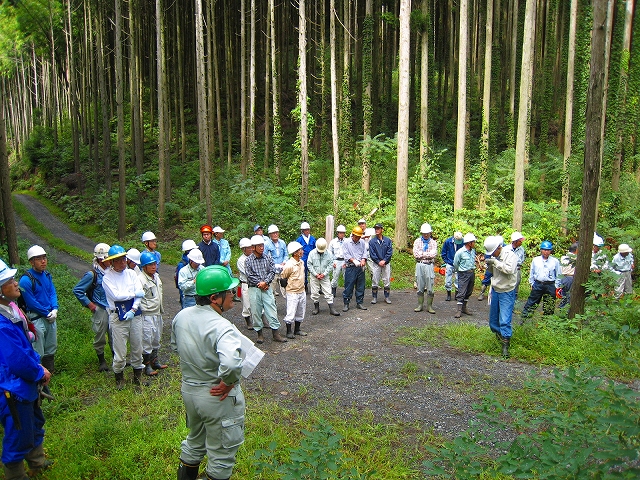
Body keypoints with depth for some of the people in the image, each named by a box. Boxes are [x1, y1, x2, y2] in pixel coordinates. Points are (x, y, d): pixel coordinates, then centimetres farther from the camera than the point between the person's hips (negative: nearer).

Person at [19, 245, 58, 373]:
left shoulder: (47, 275, 5)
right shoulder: (26, 280, -18)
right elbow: (31, 303, -16)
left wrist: (55, 310, -6)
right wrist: (47, 314, -10)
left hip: (51, 317, 8)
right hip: (36, 318, -8)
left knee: (51, 348, 20)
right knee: (38, 353, -1)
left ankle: (50, 372, 35)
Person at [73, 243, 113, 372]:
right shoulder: (92, 275, -15)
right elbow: (77, 290, -10)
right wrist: (89, 304, -11)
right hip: (100, 310, -5)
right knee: (100, 338, 10)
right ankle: (101, 361, 26)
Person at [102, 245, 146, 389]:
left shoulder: (131, 273, 5)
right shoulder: (107, 278, -6)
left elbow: (140, 293, -1)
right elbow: (116, 295, -17)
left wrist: (133, 310, -12)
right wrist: (134, 294, -8)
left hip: (135, 315, 4)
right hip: (118, 317, -4)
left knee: (137, 348, 13)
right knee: (120, 351, 2)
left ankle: (137, 376, 30)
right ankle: (119, 378, 24)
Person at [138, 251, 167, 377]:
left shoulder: (156, 276, 10)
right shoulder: (140, 279, -18)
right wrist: (142, 311, -20)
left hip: (157, 313, 9)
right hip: (147, 316, -9)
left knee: (156, 339, 19)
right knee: (146, 340, 0)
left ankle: (154, 361, 33)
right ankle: (147, 366, 11)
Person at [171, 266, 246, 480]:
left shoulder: (181, 316, -6)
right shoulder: (222, 328, -32)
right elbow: (230, 364, -47)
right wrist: (227, 383, -28)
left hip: (188, 390, 8)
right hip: (218, 398, -7)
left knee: (195, 441, 31)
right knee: (222, 453, 16)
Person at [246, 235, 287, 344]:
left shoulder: (268, 258, 4)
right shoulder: (248, 261, -2)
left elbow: (272, 272, -1)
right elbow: (250, 276, -7)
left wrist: (265, 282, -15)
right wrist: (260, 284, -10)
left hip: (267, 288, 2)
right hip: (254, 289, -1)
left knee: (272, 310, 0)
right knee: (256, 312, 5)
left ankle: (276, 333, 7)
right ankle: (260, 333, 19)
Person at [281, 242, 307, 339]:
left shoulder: (301, 262, 4)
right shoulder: (289, 265, -21)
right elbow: (283, 277, -9)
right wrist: (289, 284, 2)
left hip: (302, 292, 8)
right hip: (292, 293, -8)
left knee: (300, 312, 16)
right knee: (291, 313, -2)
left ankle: (297, 330, 29)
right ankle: (288, 332, 12)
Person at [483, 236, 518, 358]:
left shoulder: (510, 255, -14)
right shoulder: (494, 256, 5)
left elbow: (509, 270, -29)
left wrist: (495, 262, -27)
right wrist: (489, 264, -4)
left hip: (506, 292, -7)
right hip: (495, 290, 7)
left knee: (504, 320, -10)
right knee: (493, 319, 14)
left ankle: (505, 345, -4)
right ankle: (499, 335, 37)